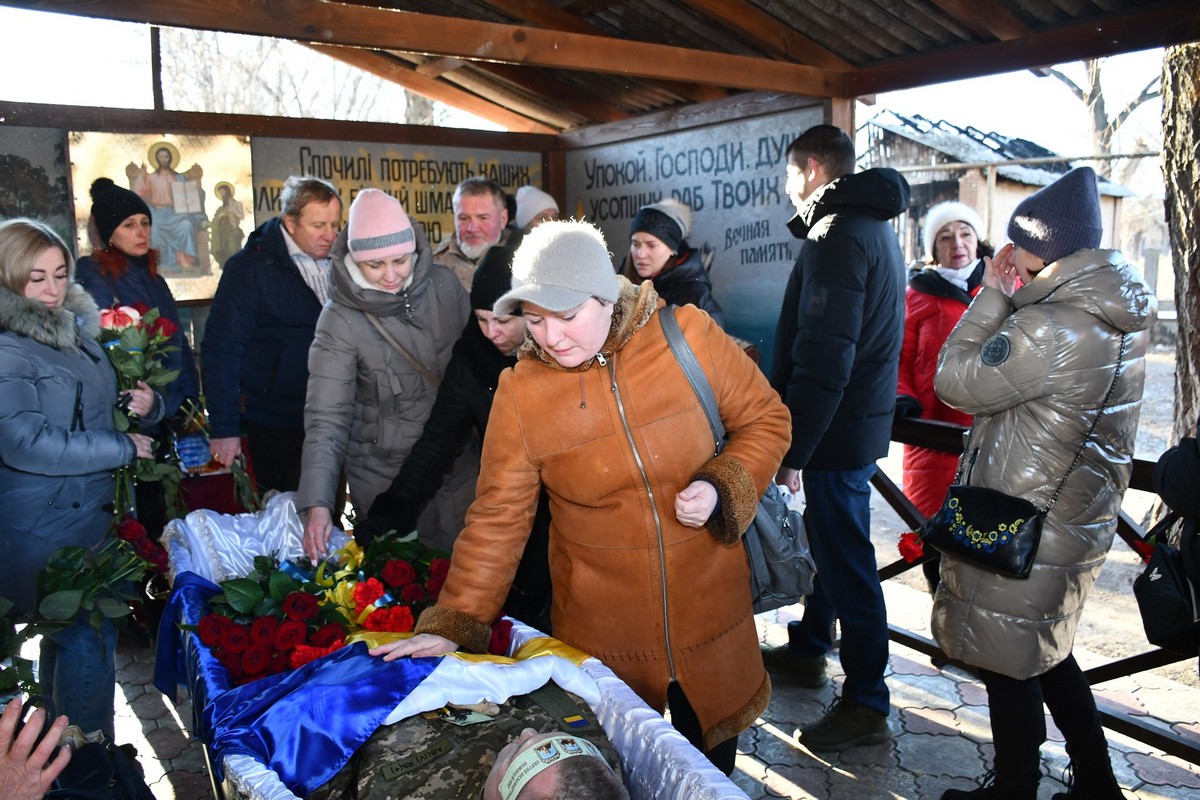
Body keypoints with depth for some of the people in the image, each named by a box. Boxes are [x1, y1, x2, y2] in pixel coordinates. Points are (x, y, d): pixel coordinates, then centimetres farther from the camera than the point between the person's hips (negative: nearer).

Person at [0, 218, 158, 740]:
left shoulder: (76, 330, 10)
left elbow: (99, 408, 22)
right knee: (88, 641, -4)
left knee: (67, 636, 20)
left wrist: (144, 405, -1)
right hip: (43, 526, -8)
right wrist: (121, 447, -18)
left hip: (87, 512, 8)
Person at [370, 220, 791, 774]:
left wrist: (721, 487, -17)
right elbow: (497, 518, -7)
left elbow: (764, 418, -1)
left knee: (711, 765, 20)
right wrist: (453, 624, -11)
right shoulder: (520, 392, -10)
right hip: (602, 632, 0)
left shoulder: (688, 335, -12)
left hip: (708, 602, 1)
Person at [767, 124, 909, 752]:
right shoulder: (874, 226, 14)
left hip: (838, 427, -11)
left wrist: (792, 448, -23)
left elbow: (823, 359, -26)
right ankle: (808, 649, 39)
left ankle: (866, 704, 11)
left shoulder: (839, 236, -19)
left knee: (846, 560, -1)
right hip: (863, 417, 11)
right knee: (829, 541, 21)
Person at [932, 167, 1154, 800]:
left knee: (1009, 664, 8)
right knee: (1047, 653, 25)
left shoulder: (1053, 327, -26)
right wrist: (1011, 299, 3)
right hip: (1080, 516, 10)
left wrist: (993, 295, -13)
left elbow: (957, 381, -18)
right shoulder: (1119, 315, 5)